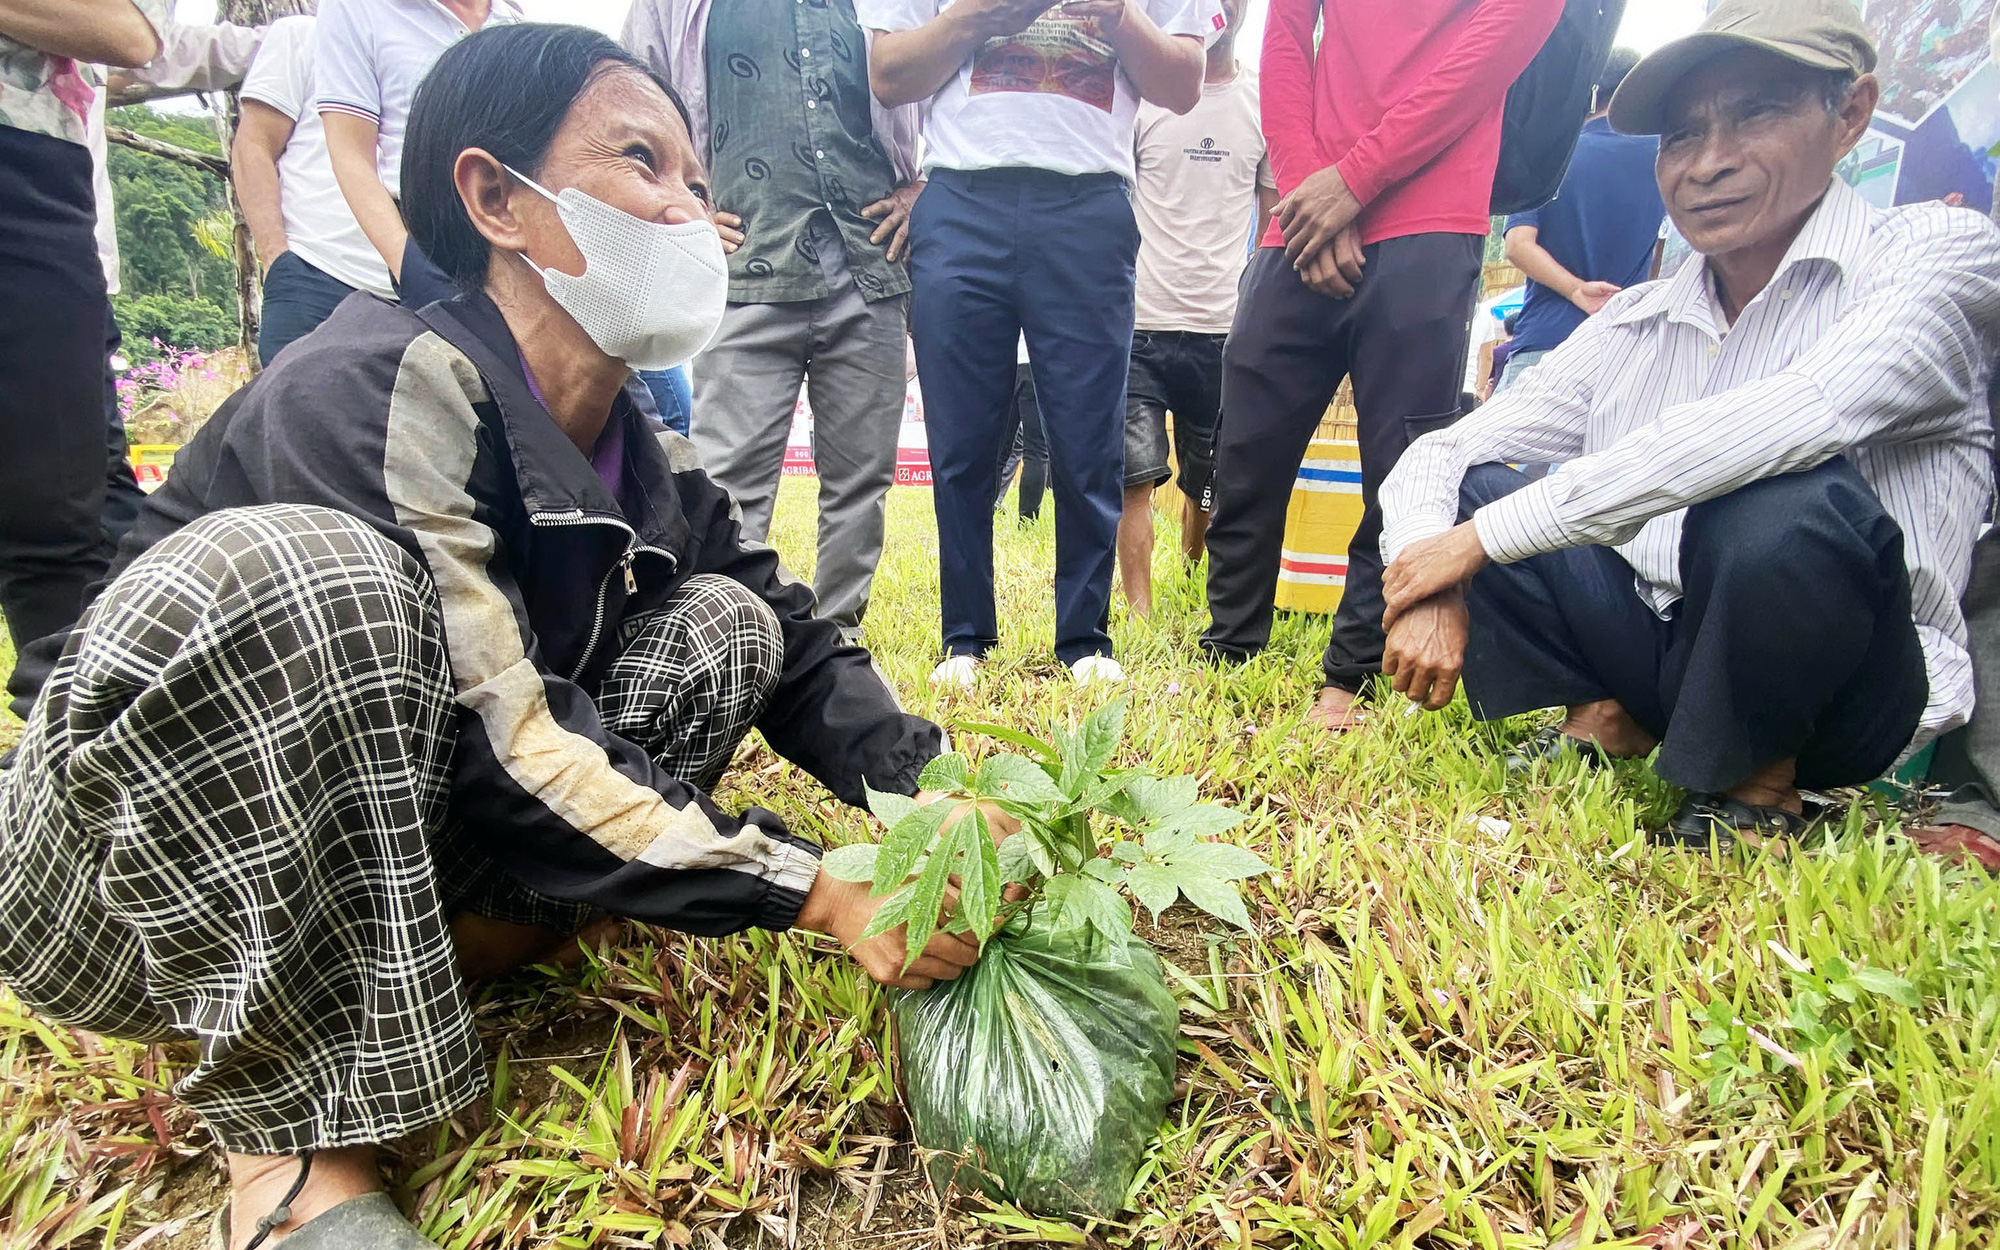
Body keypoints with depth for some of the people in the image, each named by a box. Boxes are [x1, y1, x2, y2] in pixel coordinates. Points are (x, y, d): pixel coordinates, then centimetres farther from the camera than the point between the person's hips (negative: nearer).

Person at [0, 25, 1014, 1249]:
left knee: (727, 629, -2)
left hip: (364, 848, 6)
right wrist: (817, 893, -30)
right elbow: (500, 751, -30)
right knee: (286, 571, -38)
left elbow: (804, 652, 0)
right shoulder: (379, 390, -24)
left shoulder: (651, 467, -1)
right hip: (101, 886, -6)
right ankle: (302, 1141, -21)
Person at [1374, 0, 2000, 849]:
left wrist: (1485, 537, -28)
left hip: (1851, 687, -4)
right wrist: (1427, 592, -21)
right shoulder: (1633, 325, 5)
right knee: (1460, 489, -6)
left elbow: (1784, 424, -30)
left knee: (1785, 503, -35)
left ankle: (1756, 786, -9)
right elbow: (1435, 454, 1)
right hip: (1648, 644, 4)